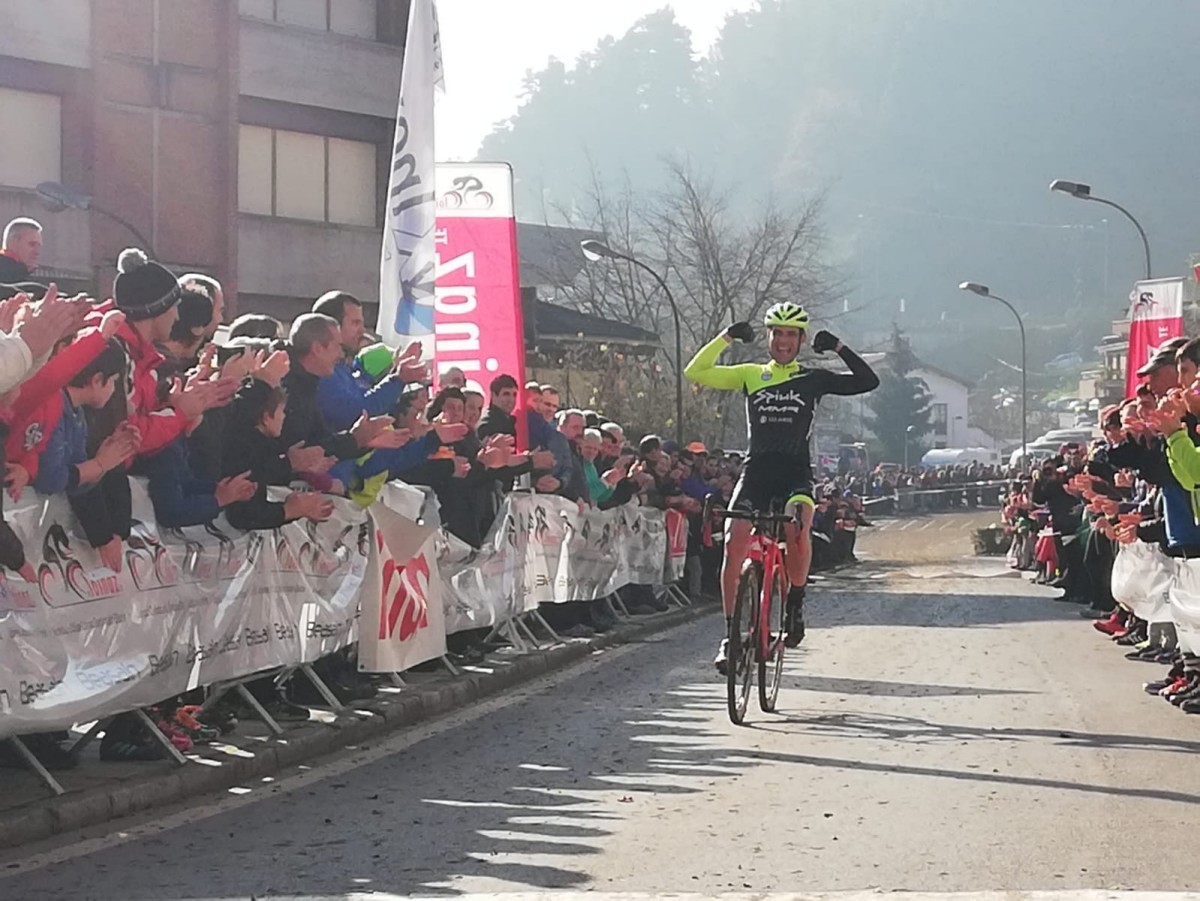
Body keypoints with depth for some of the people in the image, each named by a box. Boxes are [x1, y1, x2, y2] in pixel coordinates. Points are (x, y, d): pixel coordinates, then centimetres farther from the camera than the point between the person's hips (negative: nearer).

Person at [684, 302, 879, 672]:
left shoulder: (813, 379, 10)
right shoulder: (751, 375, 12)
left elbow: (868, 381, 2)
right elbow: (695, 373, 3)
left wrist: (838, 347, -3)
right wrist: (726, 337, -4)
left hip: (795, 474, -1)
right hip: (756, 471, 1)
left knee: (797, 524, -32)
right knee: (734, 542, -17)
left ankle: (796, 602, -8)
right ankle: (730, 633, -6)